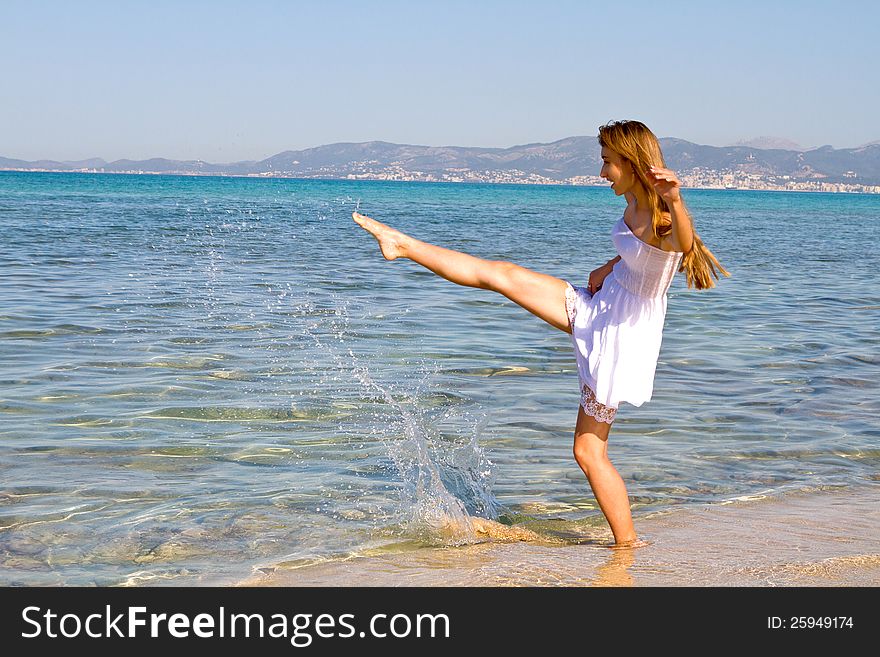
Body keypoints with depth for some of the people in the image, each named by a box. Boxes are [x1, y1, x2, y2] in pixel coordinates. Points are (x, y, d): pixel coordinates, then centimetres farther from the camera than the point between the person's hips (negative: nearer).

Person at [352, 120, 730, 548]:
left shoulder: (663, 220, -24)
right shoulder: (632, 204, 1)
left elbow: (684, 243, -50)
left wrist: (675, 201, -70)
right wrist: (607, 268, 1)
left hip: (623, 335, -8)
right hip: (597, 309, 8)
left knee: (589, 450, -1)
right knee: (501, 275, 6)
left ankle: (627, 545, 12)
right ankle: (405, 246, 19)